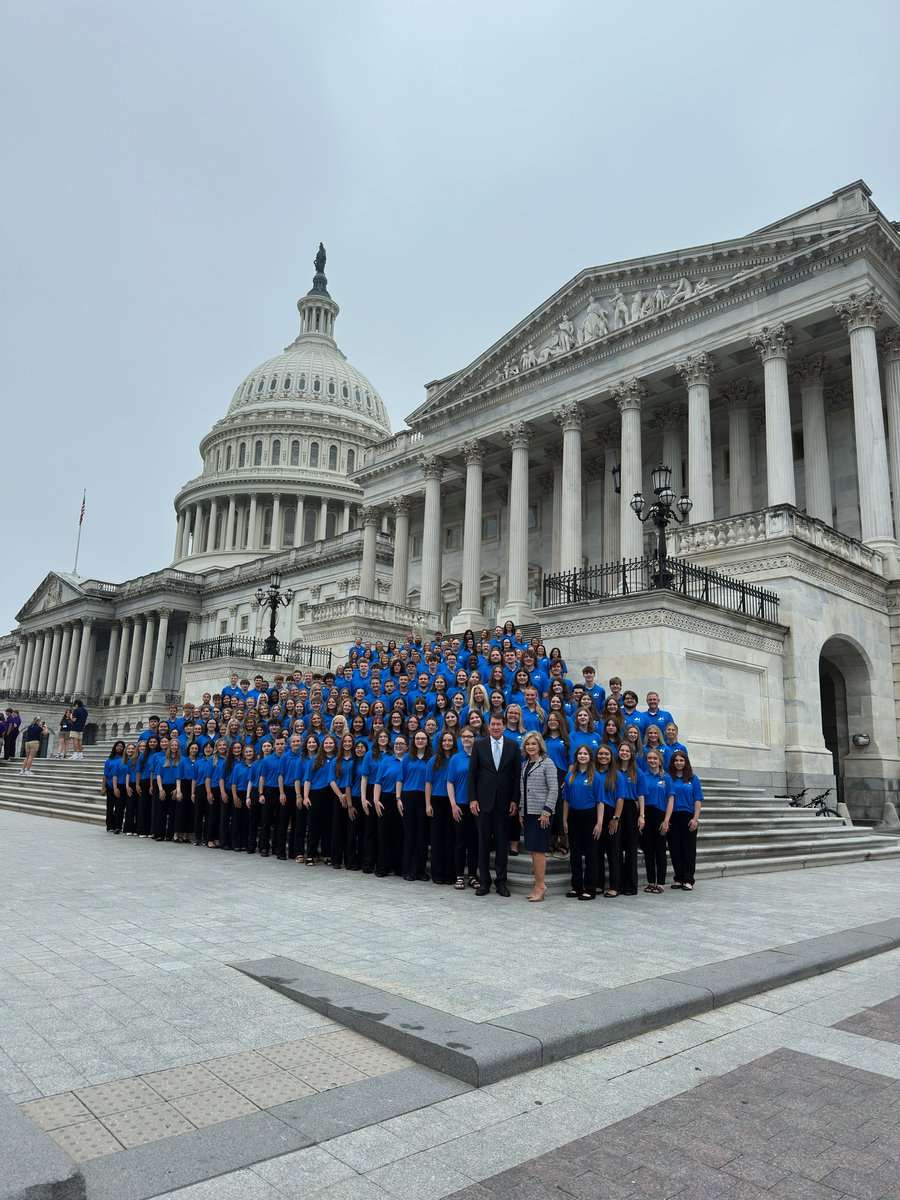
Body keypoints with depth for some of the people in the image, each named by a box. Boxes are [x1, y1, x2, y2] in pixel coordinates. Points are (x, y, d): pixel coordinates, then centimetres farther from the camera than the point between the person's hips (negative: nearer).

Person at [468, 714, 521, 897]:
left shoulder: (513, 746, 3)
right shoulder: (479, 745, 2)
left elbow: (517, 774, 2)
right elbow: (472, 773, 2)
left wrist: (515, 800, -4)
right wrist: (472, 799, -5)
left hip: (504, 801, 0)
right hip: (484, 800, 0)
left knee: (503, 842, 6)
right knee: (483, 842, 5)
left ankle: (501, 881, 15)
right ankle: (484, 881, 14)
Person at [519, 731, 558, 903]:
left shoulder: (547, 763, -5)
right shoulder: (525, 764, 14)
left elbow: (554, 789, -10)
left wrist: (546, 811, -15)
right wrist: (521, 811, 12)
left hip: (541, 813, -6)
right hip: (528, 812, 6)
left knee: (538, 849, -8)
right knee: (532, 849, 8)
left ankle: (541, 885, -1)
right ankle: (538, 883, 15)